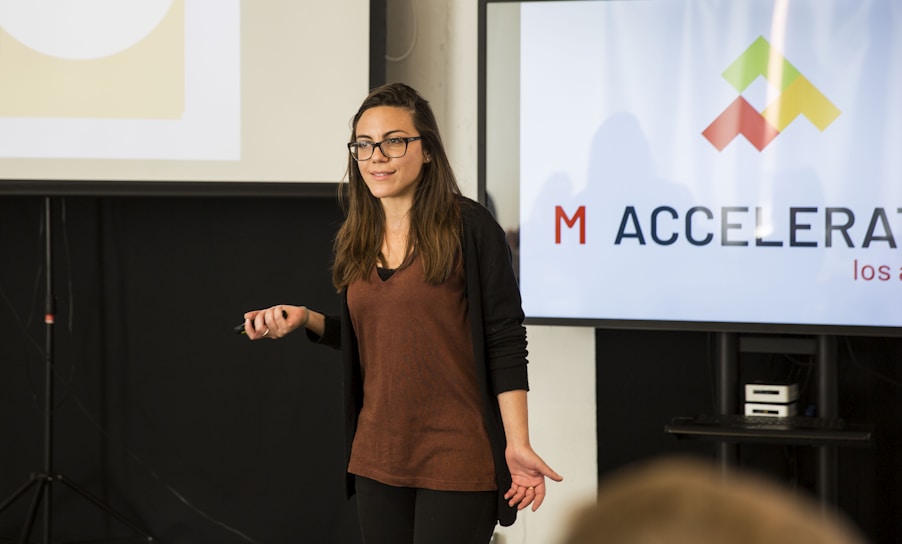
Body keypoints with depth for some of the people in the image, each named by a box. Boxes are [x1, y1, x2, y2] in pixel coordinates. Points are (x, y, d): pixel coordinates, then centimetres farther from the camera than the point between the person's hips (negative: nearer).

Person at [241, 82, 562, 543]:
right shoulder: (357, 239, 10)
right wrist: (304, 318, 3)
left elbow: (505, 341, -9)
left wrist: (518, 444, -15)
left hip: (456, 461, -6)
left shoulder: (469, 226, -8)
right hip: (378, 458, 6)